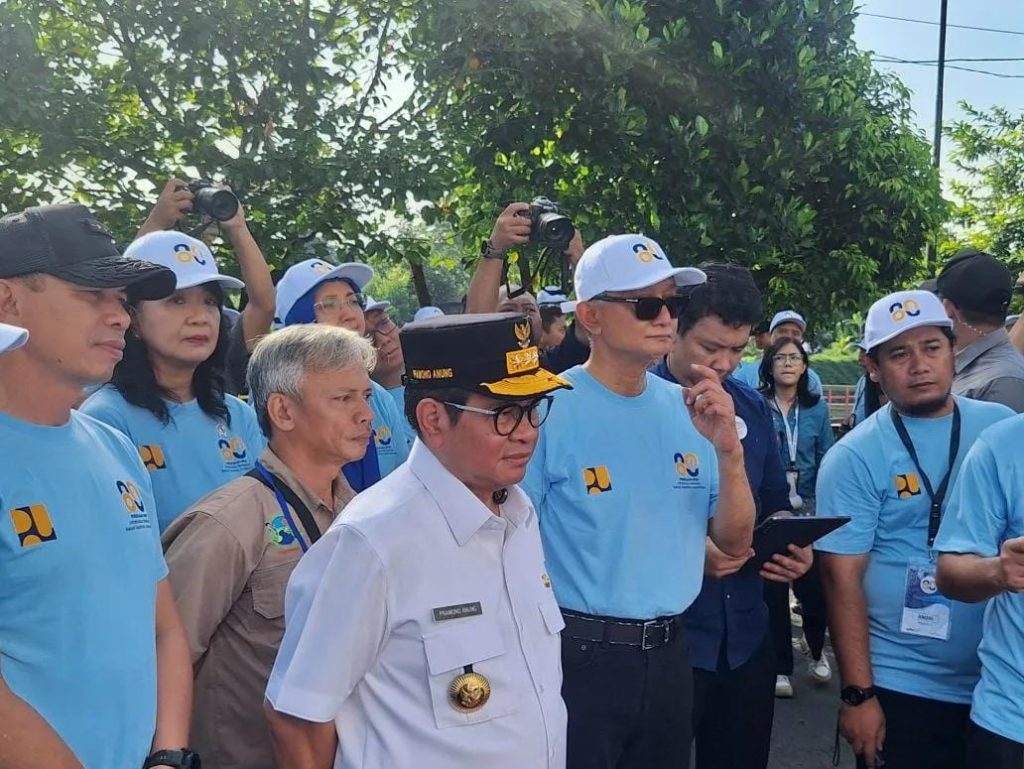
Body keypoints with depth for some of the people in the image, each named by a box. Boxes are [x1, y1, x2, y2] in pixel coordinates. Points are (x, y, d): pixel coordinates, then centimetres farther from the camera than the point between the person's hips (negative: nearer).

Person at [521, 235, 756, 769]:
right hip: (578, 655, -5)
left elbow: (734, 543, 3)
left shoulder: (688, 410, 1)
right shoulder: (548, 409, -16)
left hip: (671, 653, 6)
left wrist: (728, 450, -12)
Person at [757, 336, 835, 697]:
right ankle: (781, 667, 18)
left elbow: (826, 461, 7)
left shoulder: (817, 408, 5)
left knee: (813, 586, -1)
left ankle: (816, 651, 27)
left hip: (809, 510, 1)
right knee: (773, 589, 4)